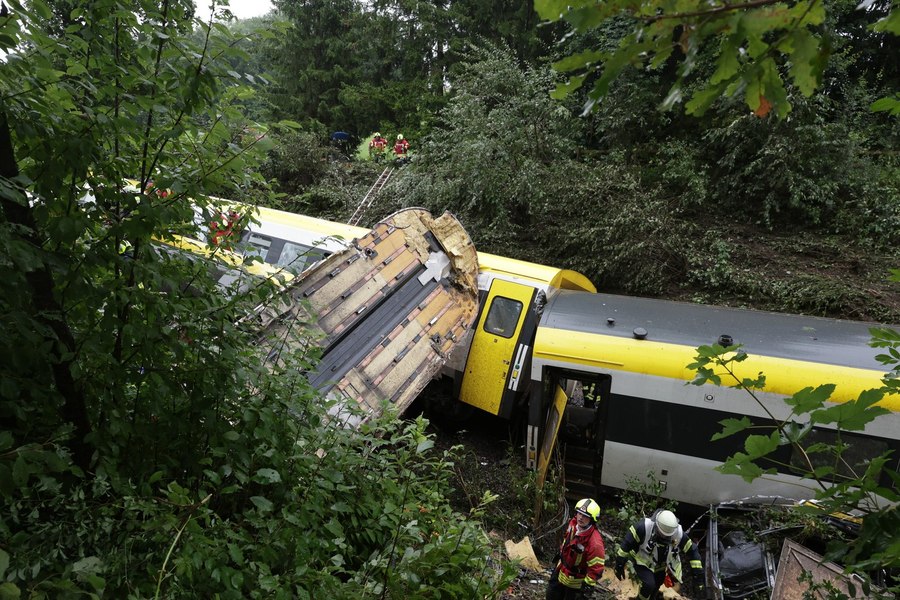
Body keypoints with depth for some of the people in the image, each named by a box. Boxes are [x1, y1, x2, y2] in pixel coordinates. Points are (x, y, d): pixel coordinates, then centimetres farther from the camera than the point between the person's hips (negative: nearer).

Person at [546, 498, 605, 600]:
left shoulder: (595, 542, -37)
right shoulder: (574, 523, -15)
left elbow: (596, 568, -28)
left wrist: (588, 587, -21)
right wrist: (560, 553, 20)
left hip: (574, 581, -7)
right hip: (561, 570, 7)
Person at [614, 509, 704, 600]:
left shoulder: (678, 533, -26)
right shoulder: (644, 526, -36)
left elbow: (692, 551, -14)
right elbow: (627, 543, -26)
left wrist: (698, 575, -15)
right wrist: (619, 564, -21)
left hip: (660, 567, 4)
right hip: (642, 562, -4)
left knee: (655, 590, 17)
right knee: (649, 585, -22)